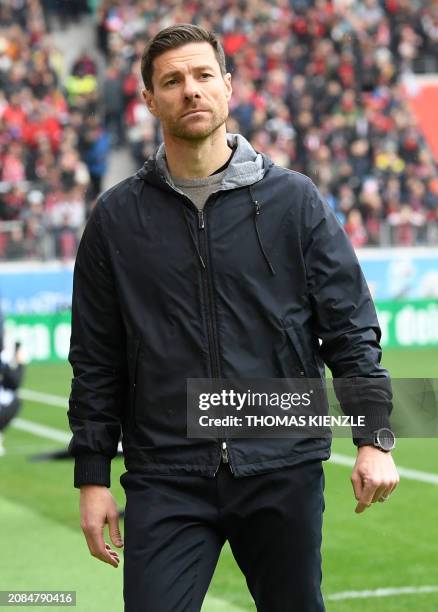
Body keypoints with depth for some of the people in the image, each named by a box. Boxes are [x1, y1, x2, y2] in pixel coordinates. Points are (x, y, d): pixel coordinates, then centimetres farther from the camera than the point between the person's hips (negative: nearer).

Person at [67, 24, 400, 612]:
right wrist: (92, 477, 5)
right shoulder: (117, 216, 5)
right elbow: (96, 360, 8)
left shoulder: (293, 199, 3)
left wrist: (374, 437, -6)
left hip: (284, 472, 0)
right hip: (164, 482, 0)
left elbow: (351, 326, 3)